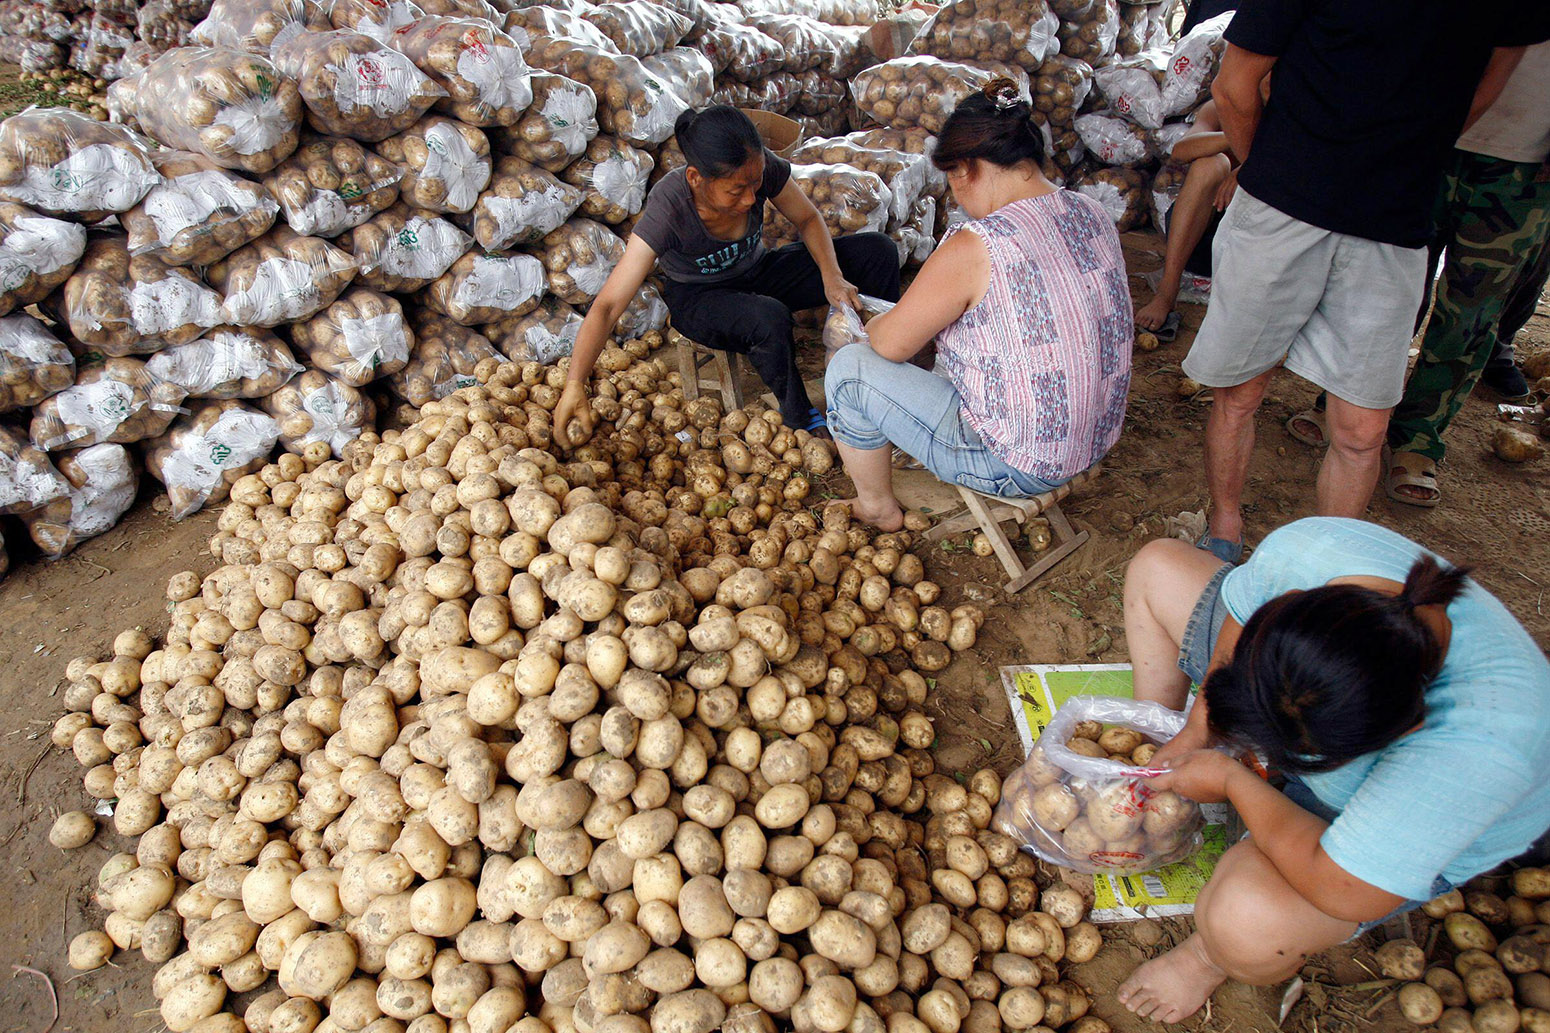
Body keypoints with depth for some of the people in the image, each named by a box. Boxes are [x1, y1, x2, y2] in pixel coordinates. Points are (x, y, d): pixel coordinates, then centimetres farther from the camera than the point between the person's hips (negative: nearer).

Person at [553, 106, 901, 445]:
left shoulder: (761, 167, -24)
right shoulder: (667, 211, -34)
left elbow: (809, 219, -4)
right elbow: (607, 306, -36)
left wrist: (832, 276, -22)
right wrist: (574, 385, -45)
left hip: (758, 274, 5)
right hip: (696, 299, -4)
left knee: (878, 251, -10)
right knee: (770, 318, -40)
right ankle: (801, 419, -13)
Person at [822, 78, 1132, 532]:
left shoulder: (974, 248, -26)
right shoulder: (1092, 215, -1)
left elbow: (892, 343, -15)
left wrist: (873, 324, 10)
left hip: (1015, 467, -8)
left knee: (848, 368, 1)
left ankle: (878, 508, 22)